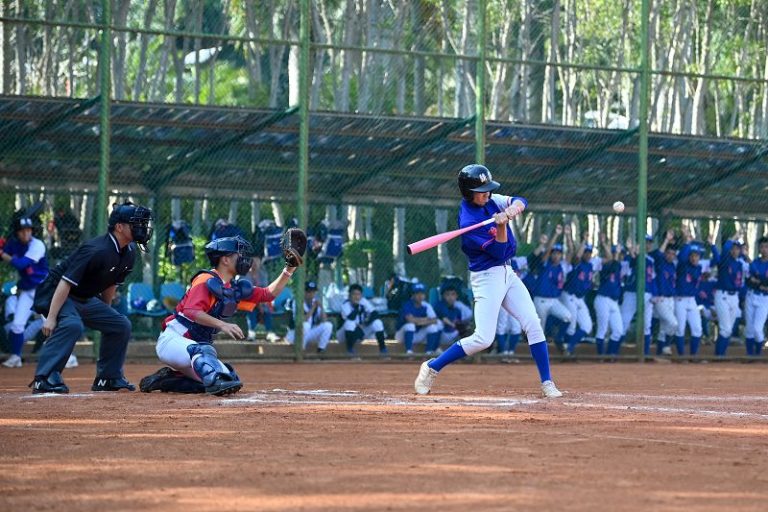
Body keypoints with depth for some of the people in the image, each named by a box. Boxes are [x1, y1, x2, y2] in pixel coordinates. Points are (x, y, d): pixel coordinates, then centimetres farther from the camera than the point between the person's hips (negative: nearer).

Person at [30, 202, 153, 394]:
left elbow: (111, 284, 14)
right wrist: (51, 317, -33)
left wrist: (105, 314, 20)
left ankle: (108, 377, 15)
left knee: (120, 325, 5)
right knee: (72, 325, -34)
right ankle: (44, 379, -33)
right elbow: (65, 283, -30)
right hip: (56, 294, -9)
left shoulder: (129, 252, -1)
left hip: (85, 299, 9)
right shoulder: (96, 251, -28)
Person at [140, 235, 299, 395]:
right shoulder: (206, 280, -14)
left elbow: (268, 294, 13)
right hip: (172, 340, -8)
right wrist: (222, 325, -38)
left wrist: (288, 270, 2)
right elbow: (191, 311, -28)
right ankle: (215, 381, -59)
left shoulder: (237, 289, 11)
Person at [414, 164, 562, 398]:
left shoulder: (491, 201, 0)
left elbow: (520, 202, -3)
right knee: (483, 339, -12)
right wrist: (502, 226, -34)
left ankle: (547, 383, 3)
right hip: (487, 277, -8)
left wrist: (511, 210, -24)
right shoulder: (468, 222, -22)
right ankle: (432, 368, 3)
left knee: (533, 324, -1)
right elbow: (500, 251, -20)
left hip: (506, 273, 8)